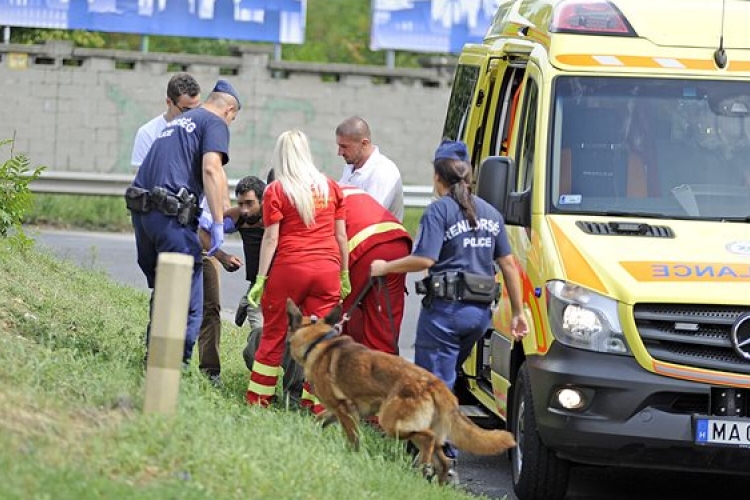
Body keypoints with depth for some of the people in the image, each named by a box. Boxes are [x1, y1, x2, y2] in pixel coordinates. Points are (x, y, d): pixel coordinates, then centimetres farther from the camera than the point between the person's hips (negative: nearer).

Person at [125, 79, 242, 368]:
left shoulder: (177, 123, 29)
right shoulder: (215, 123, 4)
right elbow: (211, 169, -12)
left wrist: (200, 219, 39)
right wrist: (219, 223, -12)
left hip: (140, 211, 8)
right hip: (171, 214, -8)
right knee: (189, 302, -4)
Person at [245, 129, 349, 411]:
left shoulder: (276, 191, -1)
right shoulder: (330, 187, 9)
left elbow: (271, 238, -5)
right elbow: (341, 235, 10)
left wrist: (261, 278, -3)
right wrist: (344, 274, 16)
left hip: (290, 267, -2)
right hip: (327, 269, 2)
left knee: (274, 334, 8)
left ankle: (258, 397, 13)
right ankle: (318, 402, 2)